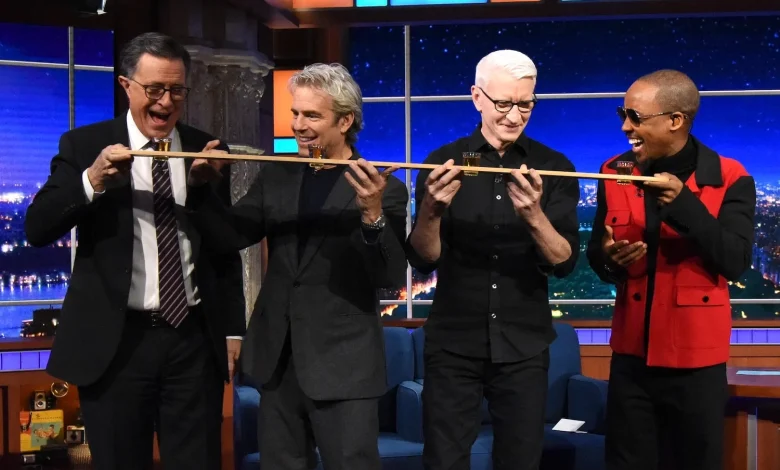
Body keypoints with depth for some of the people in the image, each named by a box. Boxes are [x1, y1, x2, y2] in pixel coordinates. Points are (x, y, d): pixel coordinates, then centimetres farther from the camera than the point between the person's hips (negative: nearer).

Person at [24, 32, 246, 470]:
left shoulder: (205, 149, 7)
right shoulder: (85, 145, 0)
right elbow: (37, 229, -8)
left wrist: (232, 328, 11)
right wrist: (92, 180, -23)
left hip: (195, 339, 2)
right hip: (115, 342, -1)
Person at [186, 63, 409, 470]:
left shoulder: (384, 189, -9)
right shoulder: (276, 176, 7)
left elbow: (392, 279, -16)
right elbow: (229, 237, 4)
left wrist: (373, 214, -31)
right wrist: (203, 185, -9)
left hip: (343, 368, -5)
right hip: (278, 362, 5)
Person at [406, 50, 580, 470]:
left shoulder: (553, 167, -2)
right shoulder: (444, 162, -2)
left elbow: (564, 262, -9)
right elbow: (424, 260, -6)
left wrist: (534, 216, -28)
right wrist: (431, 210, -26)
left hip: (524, 346, 1)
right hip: (453, 343, 0)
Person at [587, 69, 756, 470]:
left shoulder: (730, 180, -6)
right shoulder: (614, 173, 4)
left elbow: (735, 262, -16)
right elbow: (595, 254, 10)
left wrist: (684, 202, -25)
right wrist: (609, 259, -13)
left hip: (696, 358, -3)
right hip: (631, 354, 3)